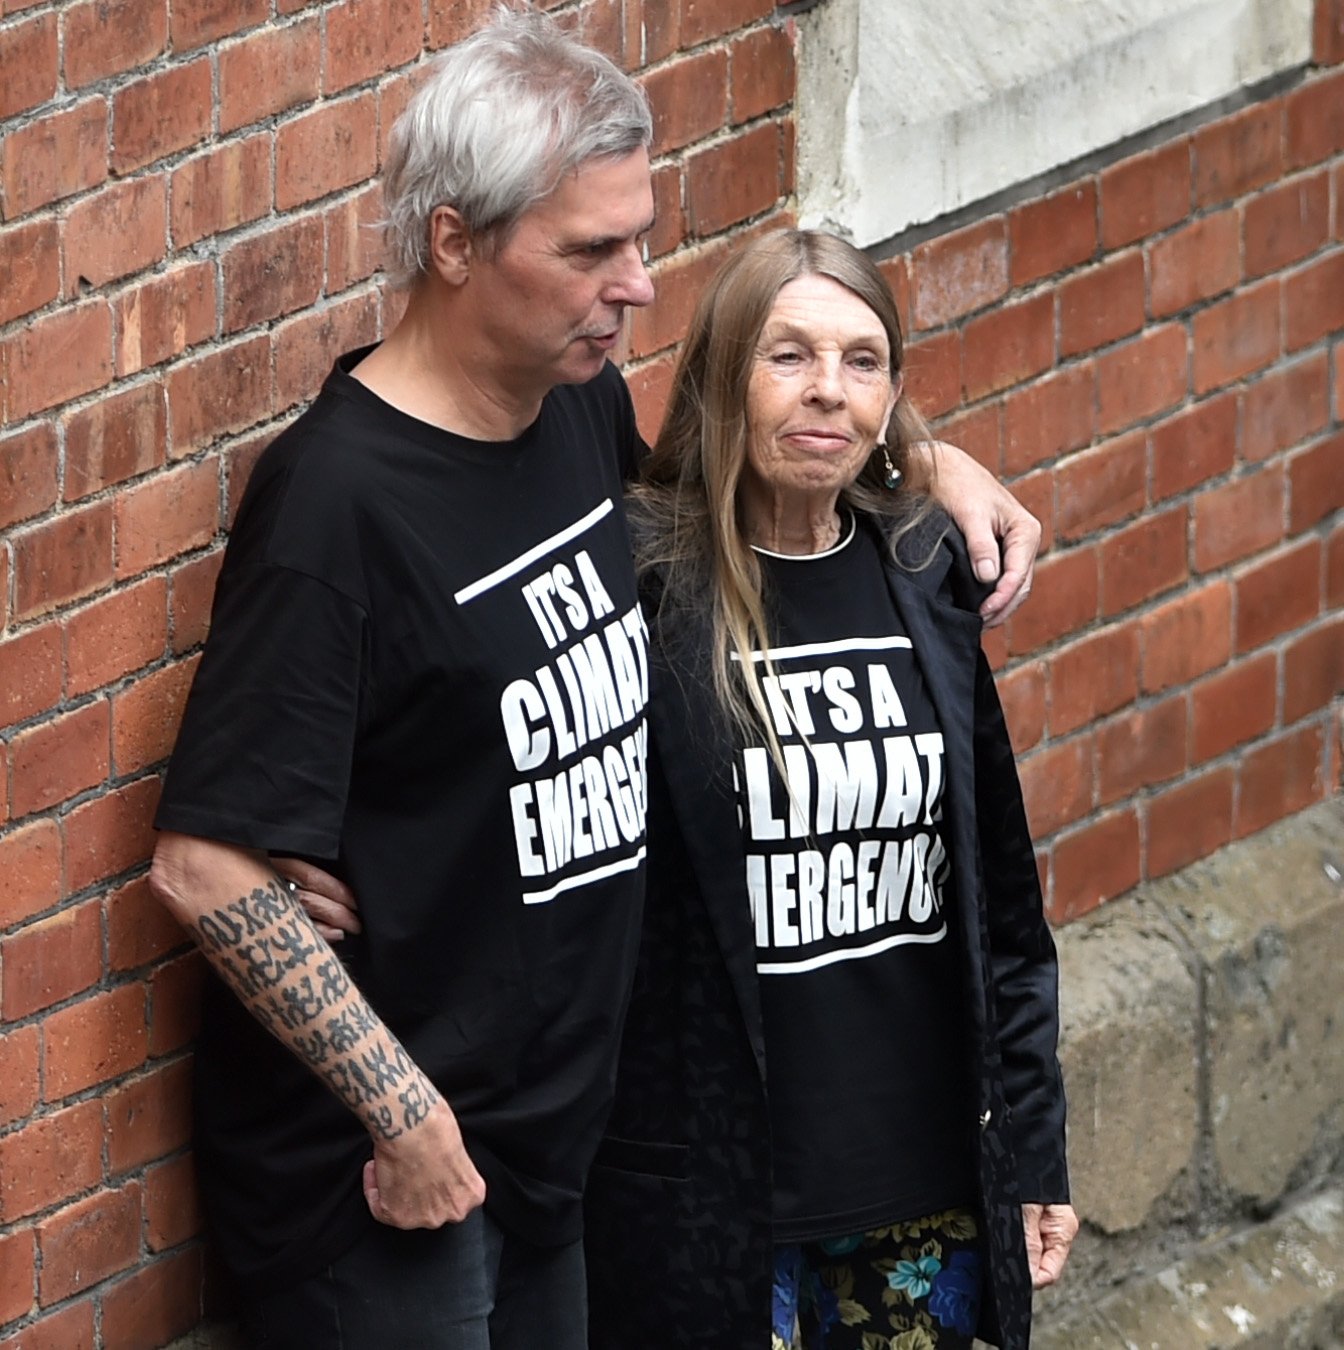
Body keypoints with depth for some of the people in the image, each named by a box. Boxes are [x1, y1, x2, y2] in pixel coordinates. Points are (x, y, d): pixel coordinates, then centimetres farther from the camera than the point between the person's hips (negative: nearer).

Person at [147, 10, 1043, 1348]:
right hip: (375, 1176, -8)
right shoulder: (338, 499, -22)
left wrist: (929, 463, 13)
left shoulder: (582, 407, 2)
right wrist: (401, 1113, -20)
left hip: (552, 1124, 8)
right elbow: (206, 865, -24)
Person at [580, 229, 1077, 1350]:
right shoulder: (640, 586, -12)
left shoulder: (921, 580, 5)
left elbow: (999, 893, 11)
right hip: (708, 1176, -5)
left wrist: (1033, 1149, 11)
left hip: (927, 1177, 5)